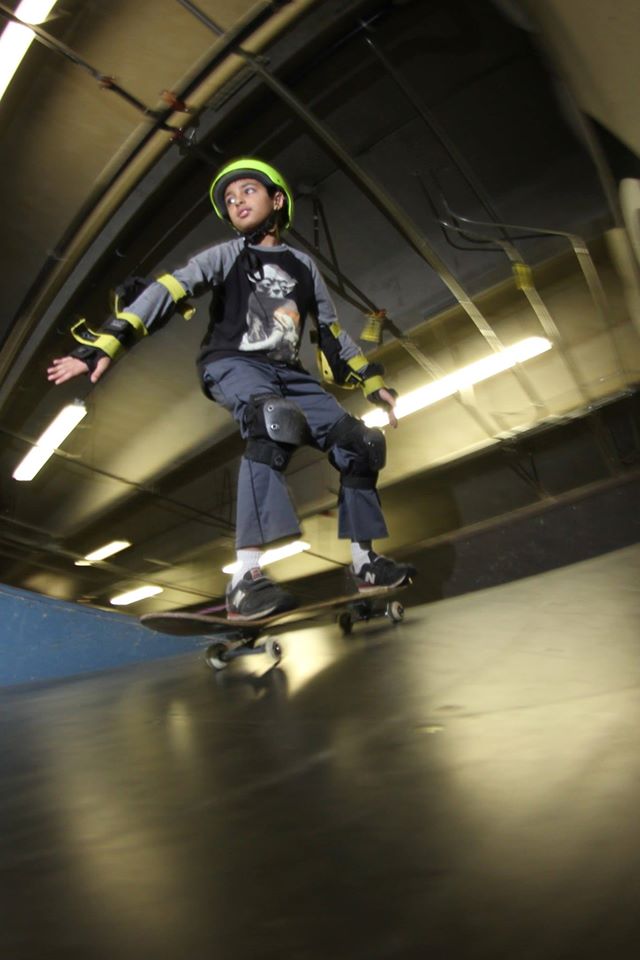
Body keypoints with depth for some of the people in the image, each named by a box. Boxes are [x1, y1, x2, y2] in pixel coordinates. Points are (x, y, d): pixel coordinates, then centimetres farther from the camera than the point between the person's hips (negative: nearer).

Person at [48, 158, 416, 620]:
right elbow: (167, 291, -6)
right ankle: (246, 578, -46)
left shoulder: (303, 264, 20)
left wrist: (373, 382, 17)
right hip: (233, 363, -5)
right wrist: (105, 344, -20)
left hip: (288, 374, 5)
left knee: (356, 442, -6)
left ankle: (366, 562, 7)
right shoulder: (227, 255, 9)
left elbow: (333, 333, 23)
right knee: (274, 418, -37)